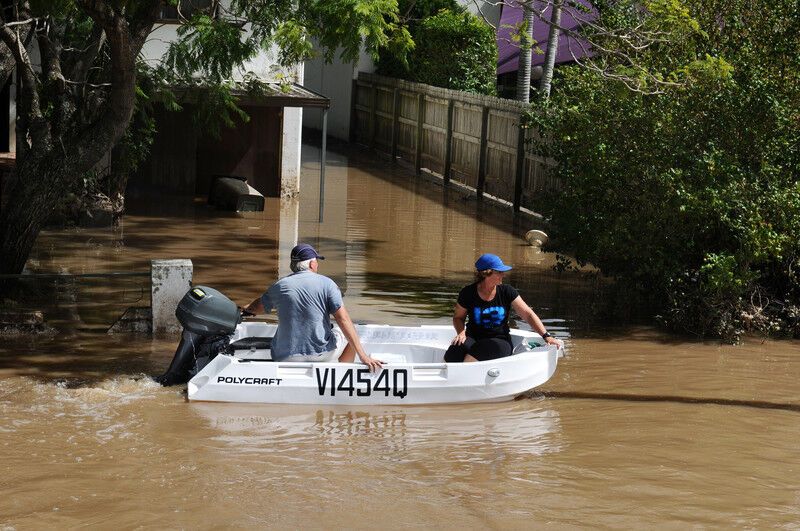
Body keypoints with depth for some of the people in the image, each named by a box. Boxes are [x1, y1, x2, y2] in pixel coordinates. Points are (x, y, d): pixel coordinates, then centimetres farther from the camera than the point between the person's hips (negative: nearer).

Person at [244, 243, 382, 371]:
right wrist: (363, 356, -11)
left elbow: (257, 308, 22)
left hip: (285, 359, 2)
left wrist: (246, 309, 46)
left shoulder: (279, 286, 4)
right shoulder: (326, 284, -4)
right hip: (320, 354, -2)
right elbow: (344, 320, -10)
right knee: (349, 338, 24)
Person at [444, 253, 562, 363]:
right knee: (455, 353, -34)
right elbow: (458, 317, 16)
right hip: (473, 339, 0)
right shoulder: (468, 293, 1)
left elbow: (528, 315, 2)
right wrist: (461, 332, -6)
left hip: (499, 340, 0)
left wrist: (546, 336, -7)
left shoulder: (506, 292, 2)